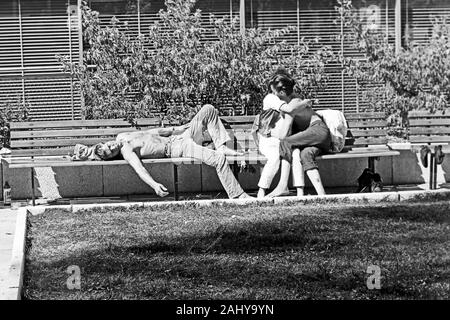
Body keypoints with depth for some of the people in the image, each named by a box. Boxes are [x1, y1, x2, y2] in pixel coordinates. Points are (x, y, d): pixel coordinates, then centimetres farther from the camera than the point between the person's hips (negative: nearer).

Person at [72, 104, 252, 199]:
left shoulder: (121, 137, 5)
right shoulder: (127, 152, -19)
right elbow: (139, 168, -37)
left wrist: (175, 129, 21)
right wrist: (154, 185, -55)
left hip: (180, 137, 9)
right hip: (179, 149, -9)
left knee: (209, 110, 8)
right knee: (219, 160, -29)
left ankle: (221, 147, 3)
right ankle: (237, 196, -20)